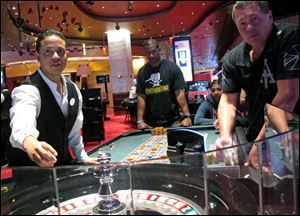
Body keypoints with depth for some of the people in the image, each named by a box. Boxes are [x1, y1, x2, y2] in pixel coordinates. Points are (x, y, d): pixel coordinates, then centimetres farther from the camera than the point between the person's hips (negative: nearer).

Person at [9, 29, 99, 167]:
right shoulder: (28, 90, -20)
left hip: (63, 165, 4)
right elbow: (22, 123, -41)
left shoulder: (73, 90, 1)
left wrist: (83, 157, 2)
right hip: (30, 170, -4)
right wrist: (29, 142, -61)